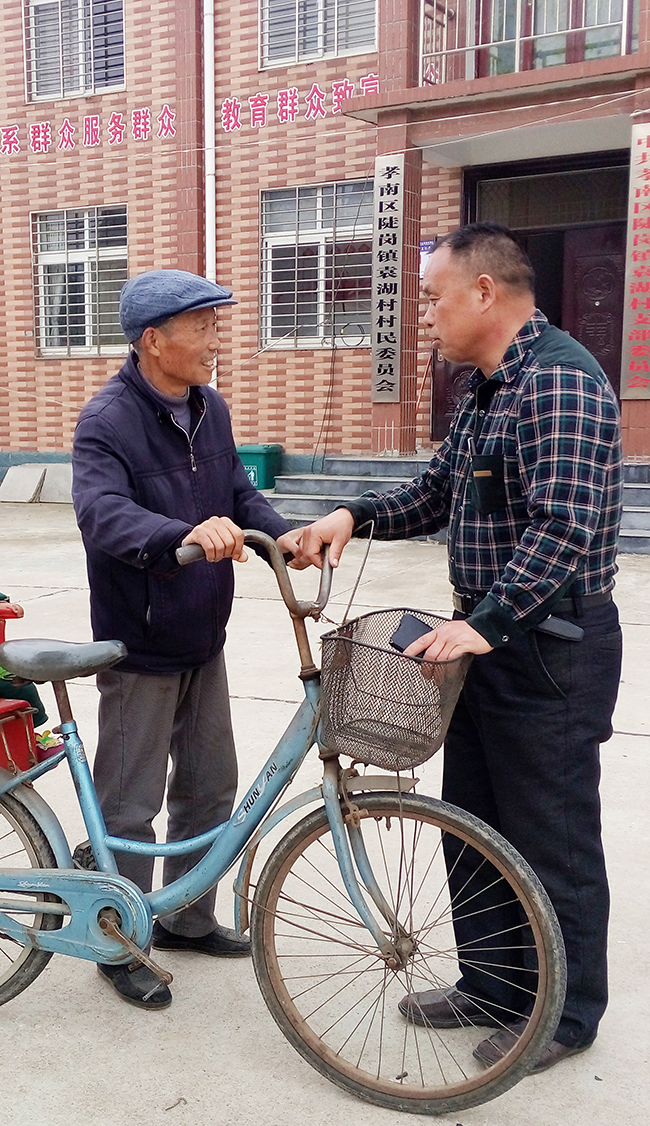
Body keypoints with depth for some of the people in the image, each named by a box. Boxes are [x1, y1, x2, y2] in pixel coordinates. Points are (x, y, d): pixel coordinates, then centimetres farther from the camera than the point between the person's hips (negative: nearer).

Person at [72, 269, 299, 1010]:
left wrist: (280, 534, -12)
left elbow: (238, 490, 8)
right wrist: (185, 535, -52)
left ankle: (187, 917, 37)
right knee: (130, 807, 5)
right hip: (140, 649, -7)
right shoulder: (108, 421, -19)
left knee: (210, 786, 18)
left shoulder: (210, 409, 5)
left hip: (203, 640, 8)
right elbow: (103, 513, -34)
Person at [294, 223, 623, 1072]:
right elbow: (437, 494, 17)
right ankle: (491, 986, 35)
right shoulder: (487, 387, 13)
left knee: (552, 843, 5)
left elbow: (563, 524, -28)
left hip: (552, 649, -10)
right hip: (492, 639, 10)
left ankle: (567, 1014, 24)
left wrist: (487, 622, -33)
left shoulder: (558, 380, -19)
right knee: (473, 824, 18)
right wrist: (355, 515, 2)